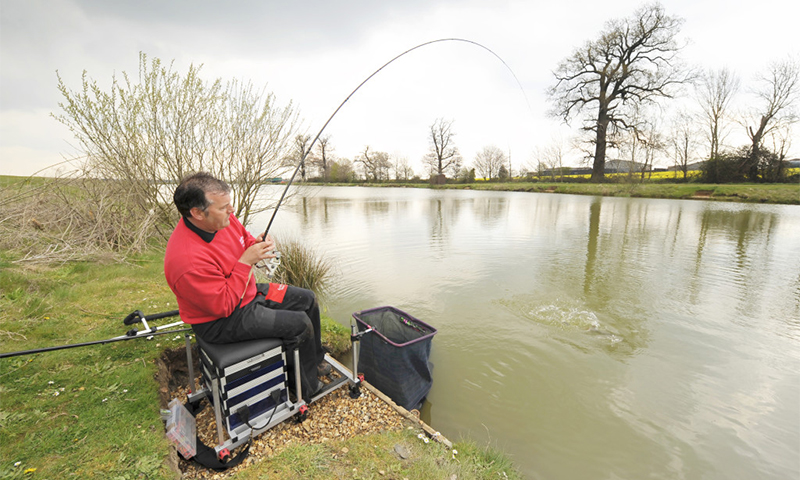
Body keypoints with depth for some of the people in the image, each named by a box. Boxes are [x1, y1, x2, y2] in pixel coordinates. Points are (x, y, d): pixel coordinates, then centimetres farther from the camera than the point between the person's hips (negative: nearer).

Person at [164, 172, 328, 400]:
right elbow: (223, 306, -28)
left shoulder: (223, 218, -11)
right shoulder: (187, 260, -34)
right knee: (299, 324, -16)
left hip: (249, 292, 9)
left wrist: (258, 244, -15)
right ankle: (306, 389, 10)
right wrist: (246, 261, -29)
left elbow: (245, 240, 9)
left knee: (306, 299, 10)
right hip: (220, 321, -9)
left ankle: (314, 359, 30)